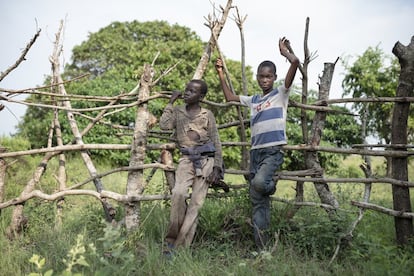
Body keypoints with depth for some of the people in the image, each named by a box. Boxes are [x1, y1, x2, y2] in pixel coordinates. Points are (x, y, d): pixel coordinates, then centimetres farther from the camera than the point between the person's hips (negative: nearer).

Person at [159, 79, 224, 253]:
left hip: (206, 160, 0)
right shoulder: (178, 111, 12)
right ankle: (173, 236, -10)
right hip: (186, 159, 0)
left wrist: (217, 167, -1)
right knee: (179, 193, -25)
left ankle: (180, 245, -4)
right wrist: (171, 103, -1)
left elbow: (216, 143, 7)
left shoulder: (207, 115, 7)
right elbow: (164, 125, -6)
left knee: (196, 202, -6)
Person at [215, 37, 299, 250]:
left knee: (259, 182, -31)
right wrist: (221, 74, 26)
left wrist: (284, 51, 9)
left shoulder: (281, 94, 5)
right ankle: (261, 246, 7)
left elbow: (295, 62, -6)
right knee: (257, 200, 2)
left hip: (274, 150, -6)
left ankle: (271, 186, 7)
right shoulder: (253, 100, 20)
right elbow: (230, 97, 31)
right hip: (255, 151, 6)